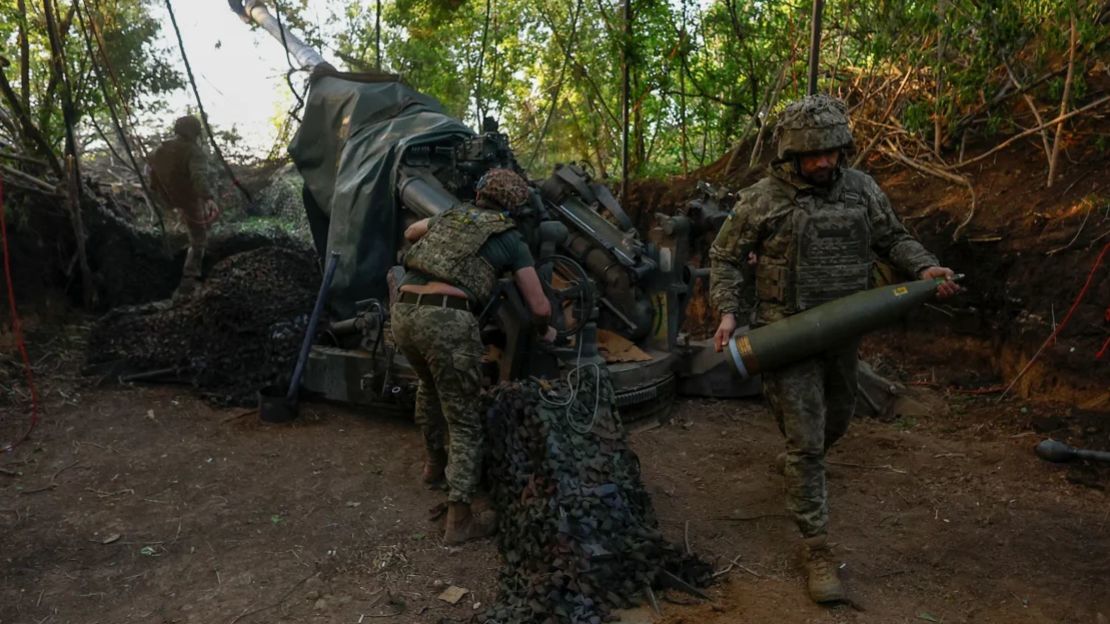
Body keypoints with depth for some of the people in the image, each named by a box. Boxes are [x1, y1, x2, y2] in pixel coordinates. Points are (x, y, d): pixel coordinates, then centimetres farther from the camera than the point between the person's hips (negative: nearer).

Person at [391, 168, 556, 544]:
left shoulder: (450, 215, 26)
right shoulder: (510, 239, 13)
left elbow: (411, 233, 47)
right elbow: (540, 307, 12)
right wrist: (544, 331, 32)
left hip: (402, 312, 6)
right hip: (447, 320, -6)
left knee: (429, 386, 34)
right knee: (464, 423, 6)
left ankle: (434, 461, 50)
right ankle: (459, 519, 6)